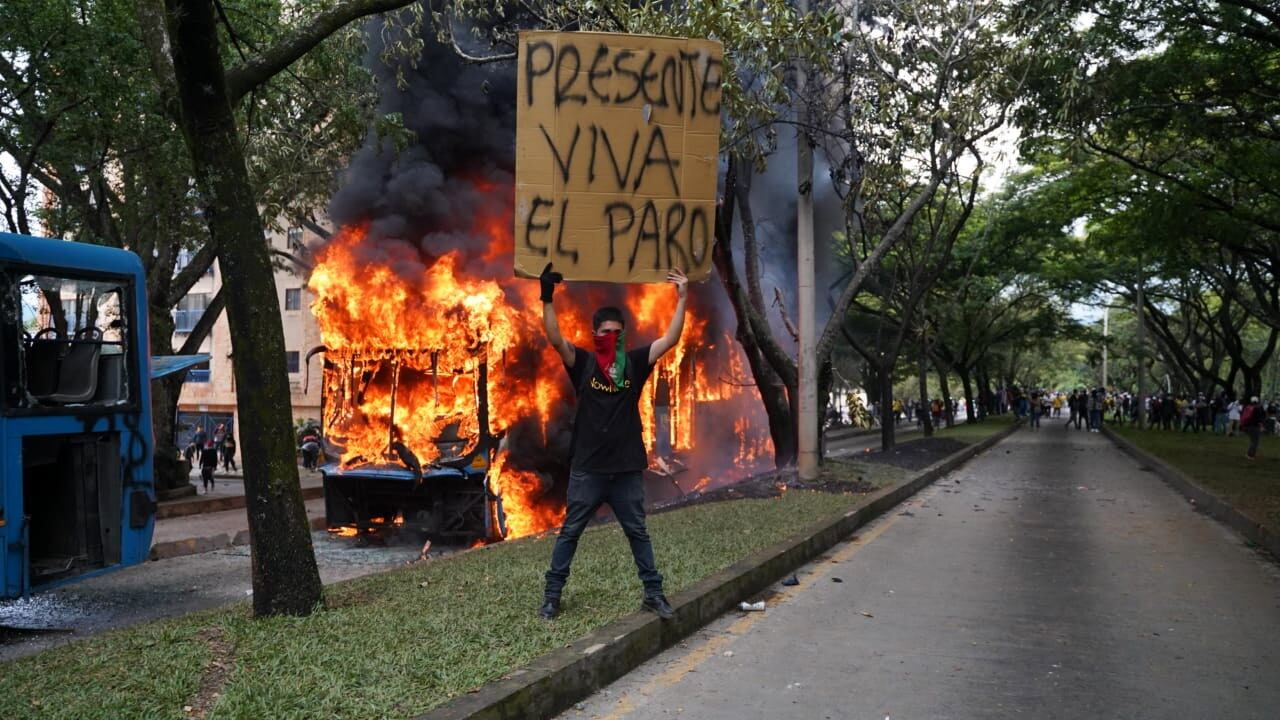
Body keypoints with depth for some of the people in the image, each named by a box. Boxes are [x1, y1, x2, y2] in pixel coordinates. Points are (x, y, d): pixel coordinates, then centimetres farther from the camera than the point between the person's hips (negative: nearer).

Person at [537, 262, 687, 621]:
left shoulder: (634, 362, 3)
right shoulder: (582, 363, -2)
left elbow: (671, 339, -3)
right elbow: (555, 339, -17)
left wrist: (682, 298, -9)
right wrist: (547, 298, -27)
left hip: (627, 469, 2)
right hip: (587, 469, -1)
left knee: (638, 532, 12)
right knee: (569, 532, 7)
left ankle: (653, 592, 21)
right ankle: (552, 594, 17)